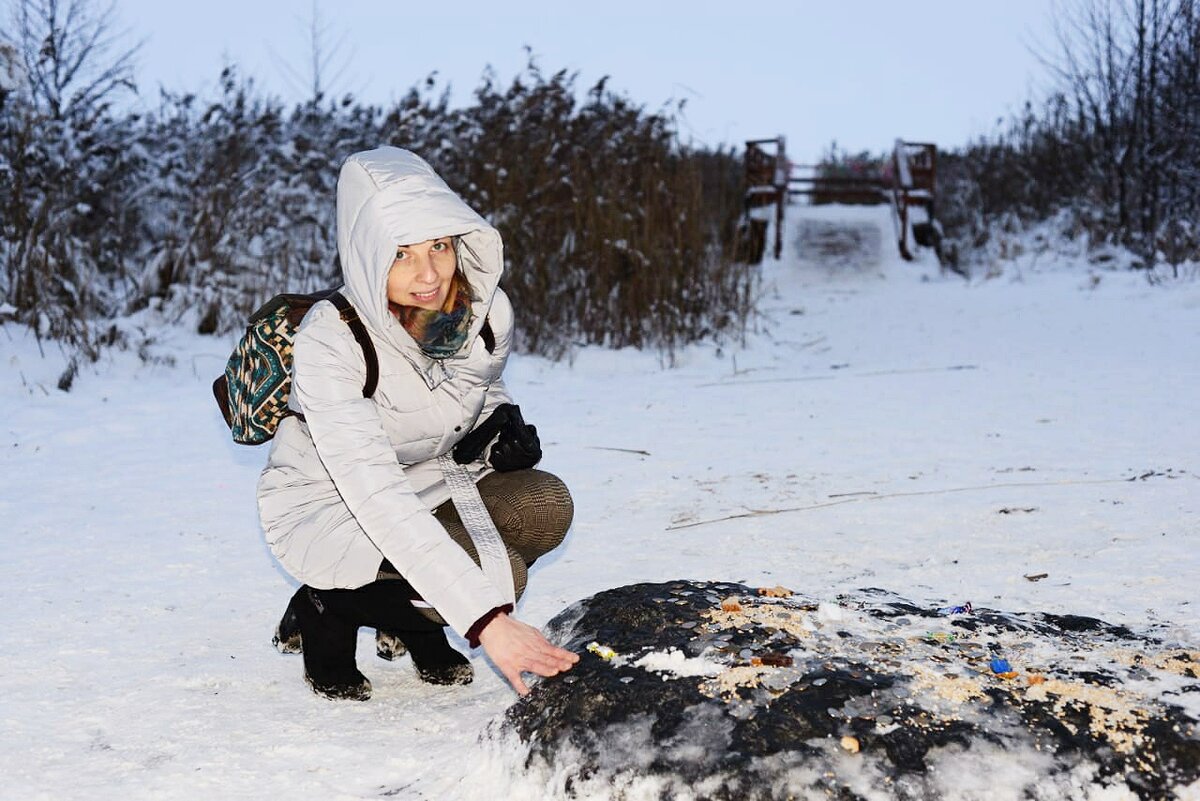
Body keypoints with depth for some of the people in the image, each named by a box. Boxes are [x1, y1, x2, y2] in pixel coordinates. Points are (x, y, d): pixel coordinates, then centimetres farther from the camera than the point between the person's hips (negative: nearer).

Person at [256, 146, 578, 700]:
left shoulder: (487, 310, -14)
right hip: (329, 509, -6)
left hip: (426, 487, 6)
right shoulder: (329, 342, -32)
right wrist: (487, 620, -47)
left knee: (545, 506, -21)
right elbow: (378, 500, -40)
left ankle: (414, 627, 3)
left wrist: (502, 425, -13)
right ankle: (326, 610, -1)